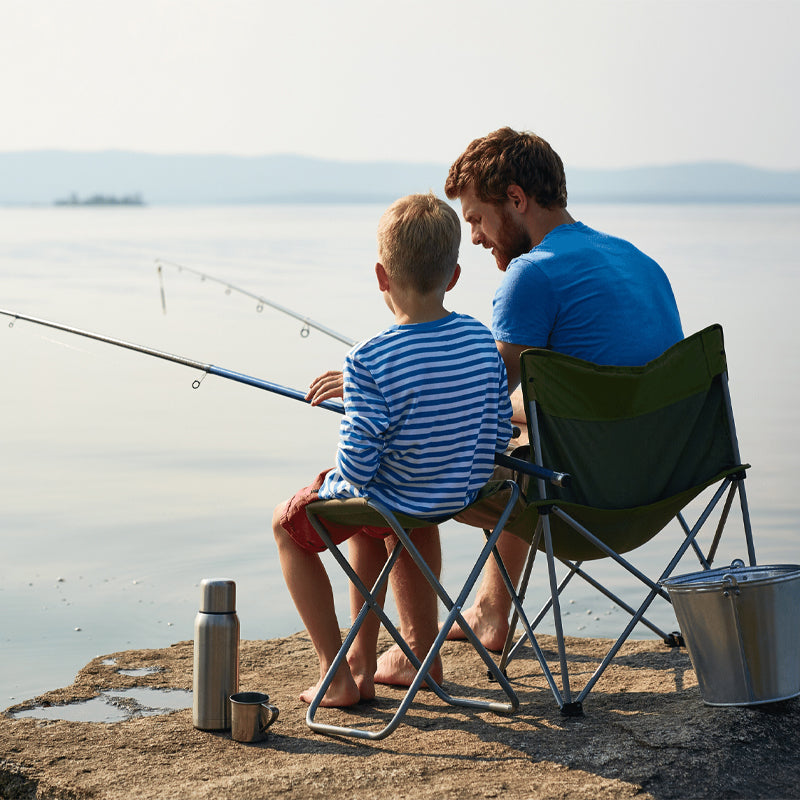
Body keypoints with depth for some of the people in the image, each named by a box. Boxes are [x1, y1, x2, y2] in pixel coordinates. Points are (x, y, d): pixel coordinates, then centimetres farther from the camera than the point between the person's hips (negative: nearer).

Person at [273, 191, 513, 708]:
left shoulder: (369, 362, -27)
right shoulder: (483, 341, -9)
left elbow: (358, 466, -25)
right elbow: (499, 438, -1)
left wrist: (345, 454, -2)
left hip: (391, 500, -6)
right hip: (464, 492, 6)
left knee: (288, 524, 23)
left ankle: (338, 675, 21)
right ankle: (362, 660, 39)